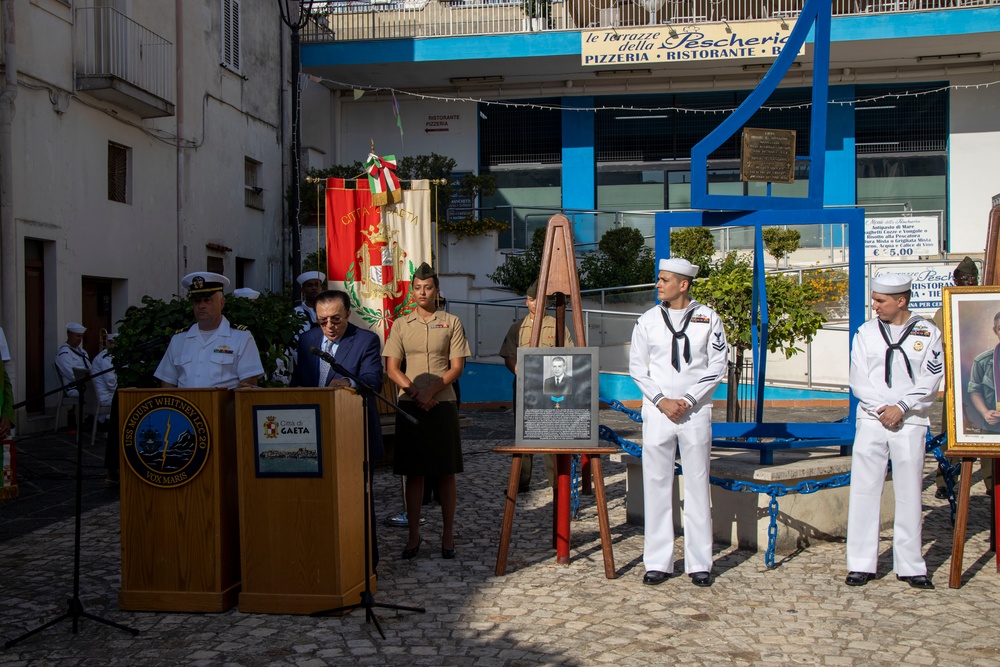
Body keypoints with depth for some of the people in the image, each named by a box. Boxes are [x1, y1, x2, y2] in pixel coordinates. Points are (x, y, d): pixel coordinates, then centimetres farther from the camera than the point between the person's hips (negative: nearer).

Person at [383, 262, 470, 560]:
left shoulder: (451, 323, 6)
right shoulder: (401, 324, 9)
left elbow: (457, 367, 0)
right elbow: (392, 367, 3)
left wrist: (431, 391, -14)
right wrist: (413, 391, -13)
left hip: (442, 404, -1)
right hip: (409, 405, 1)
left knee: (446, 472, 2)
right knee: (413, 472, 4)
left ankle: (448, 535, 10)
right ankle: (414, 536, 11)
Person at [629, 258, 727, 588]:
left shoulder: (708, 318, 2)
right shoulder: (648, 320, 5)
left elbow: (718, 365, 2)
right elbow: (637, 367, 6)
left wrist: (689, 400, -8)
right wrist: (662, 400, -7)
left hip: (695, 411, -1)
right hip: (657, 411, 1)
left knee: (697, 485, 3)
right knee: (656, 485, 1)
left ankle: (699, 563, 12)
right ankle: (658, 562, 8)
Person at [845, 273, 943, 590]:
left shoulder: (929, 333, 3)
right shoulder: (866, 332, 7)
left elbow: (930, 382, -3)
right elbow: (858, 379, 2)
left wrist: (901, 407, -13)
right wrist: (881, 409, -10)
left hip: (910, 423, -1)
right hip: (870, 421, 1)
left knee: (909, 495, 3)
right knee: (864, 491, 0)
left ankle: (910, 566, 11)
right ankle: (861, 564, 6)